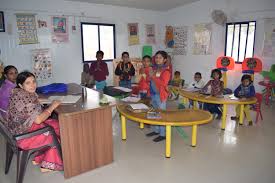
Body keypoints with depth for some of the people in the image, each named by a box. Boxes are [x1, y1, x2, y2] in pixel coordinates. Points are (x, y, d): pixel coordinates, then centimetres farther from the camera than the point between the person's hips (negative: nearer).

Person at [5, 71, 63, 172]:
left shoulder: (18, 93, 3)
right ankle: (48, 165, 20)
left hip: (18, 129, 9)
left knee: (56, 125, 10)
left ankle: (38, 158, 20)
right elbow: (38, 120, -27)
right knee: (56, 134, 2)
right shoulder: (26, 98, -27)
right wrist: (52, 107, -17)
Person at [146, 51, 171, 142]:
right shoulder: (155, 69, 12)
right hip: (153, 94, 8)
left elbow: (164, 83, -25)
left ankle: (163, 134, 8)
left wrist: (153, 77, -24)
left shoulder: (166, 71, -12)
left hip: (160, 95, -8)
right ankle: (156, 130, 31)